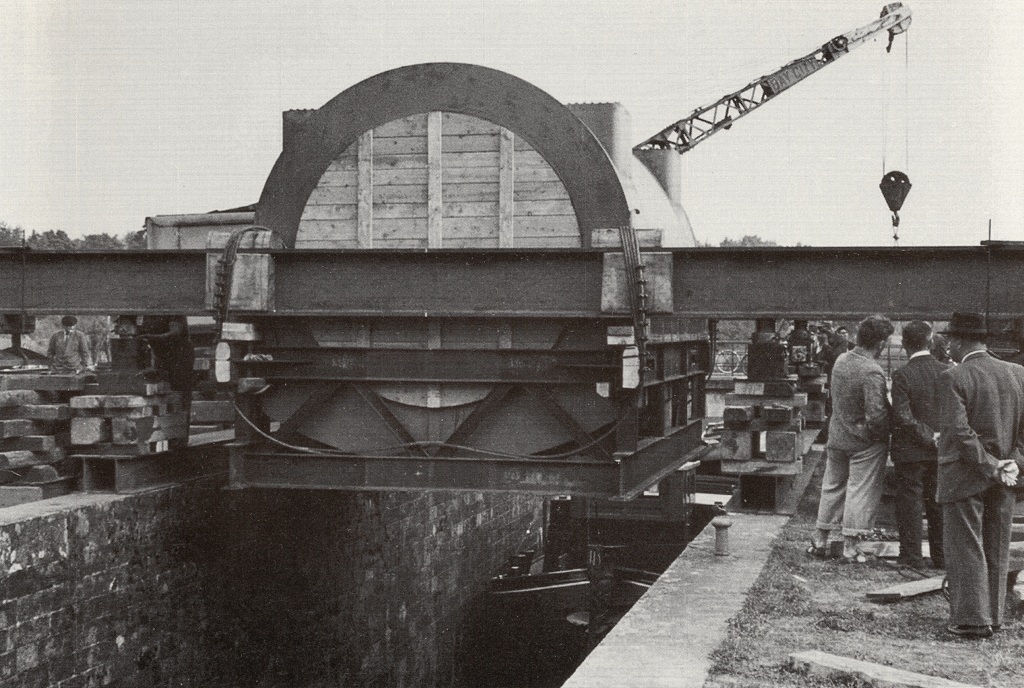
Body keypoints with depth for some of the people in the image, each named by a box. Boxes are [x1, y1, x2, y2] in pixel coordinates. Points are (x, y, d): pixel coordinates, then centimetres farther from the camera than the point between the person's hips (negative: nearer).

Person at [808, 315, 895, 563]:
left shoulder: (841, 360, -1)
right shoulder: (871, 372, -24)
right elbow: (875, 415, -26)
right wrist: (887, 432, -9)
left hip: (837, 436, 7)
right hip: (864, 441, -7)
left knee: (833, 487, 17)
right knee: (861, 490, 5)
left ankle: (820, 540, 25)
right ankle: (850, 546, 9)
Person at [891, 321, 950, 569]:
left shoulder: (902, 375, -15)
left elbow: (902, 416, -20)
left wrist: (929, 437, -12)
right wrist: (936, 436, 6)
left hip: (911, 451, -4)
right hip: (940, 452, 4)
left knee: (910, 504, 4)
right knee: (938, 503, 14)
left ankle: (912, 557, 8)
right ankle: (942, 557, 21)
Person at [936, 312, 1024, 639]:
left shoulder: (953, 378, -14)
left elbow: (960, 430, -21)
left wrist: (991, 466, -15)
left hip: (963, 478, -6)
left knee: (966, 550, 3)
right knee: (996, 550, 15)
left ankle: (972, 619, 4)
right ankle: (993, 616, 23)